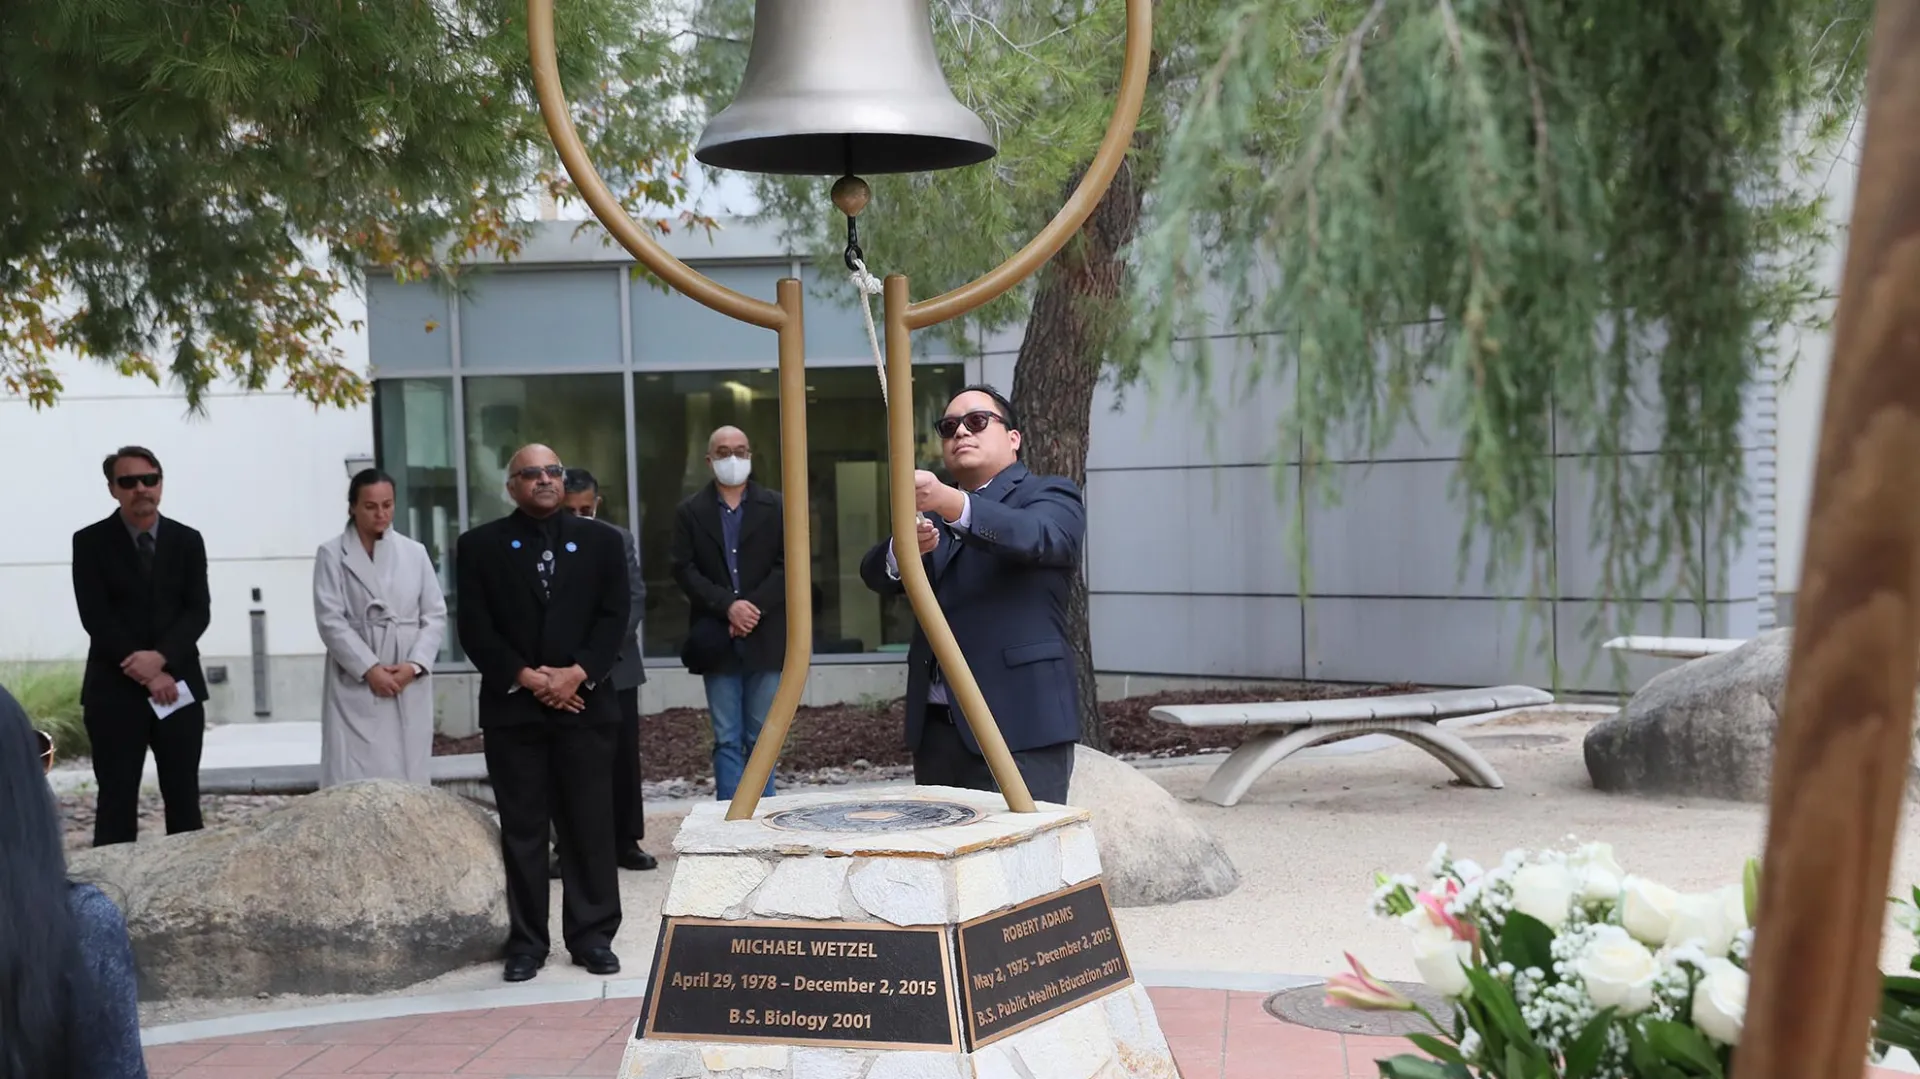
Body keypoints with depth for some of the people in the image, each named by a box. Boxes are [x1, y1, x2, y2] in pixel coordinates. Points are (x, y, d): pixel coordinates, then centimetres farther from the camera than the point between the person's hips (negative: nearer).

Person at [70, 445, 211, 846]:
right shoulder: (90, 542, -1)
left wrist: (161, 657, -16)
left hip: (178, 685, 3)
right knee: (117, 799, -1)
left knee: (184, 798, 5)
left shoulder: (188, 540, 8)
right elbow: (96, 618, -8)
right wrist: (145, 675, -13)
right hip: (115, 689, -2)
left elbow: (199, 611, 0)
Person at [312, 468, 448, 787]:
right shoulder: (332, 555, 2)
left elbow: (435, 616, 8)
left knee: (408, 780, 3)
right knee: (355, 782, -7)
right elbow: (330, 621, -5)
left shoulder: (415, 552, 11)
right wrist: (369, 669, -13)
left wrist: (414, 665, -7)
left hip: (409, 687, 3)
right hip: (356, 686, -3)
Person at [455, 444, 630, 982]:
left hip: (583, 702, 1)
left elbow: (613, 617, 3)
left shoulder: (600, 541, 10)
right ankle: (526, 942, 9)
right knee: (522, 829, 3)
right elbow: (474, 627, -1)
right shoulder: (479, 546, 5)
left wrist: (577, 673, -11)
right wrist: (526, 677, -11)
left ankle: (592, 936, 10)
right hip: (512, 707, -1)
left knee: (590, 825, 2)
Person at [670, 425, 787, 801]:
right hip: (718, 640, 0)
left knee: (761, 738, 5)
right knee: (727, 740, 0)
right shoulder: (690, 512, 7)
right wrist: (727, 606, -14)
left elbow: (788, 564, -1)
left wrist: (755, 606, -13)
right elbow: (684, 570, -1)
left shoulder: (775, 507, 6)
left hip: (764, 638, 0)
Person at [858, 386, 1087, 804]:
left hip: (1020, 726, -5)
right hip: (935, 728, 6)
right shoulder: (931, 511, 20)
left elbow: (1037, 536, -20)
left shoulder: (1050, 495, 3)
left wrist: (949, 502, -36)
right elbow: (876, 574, 5)